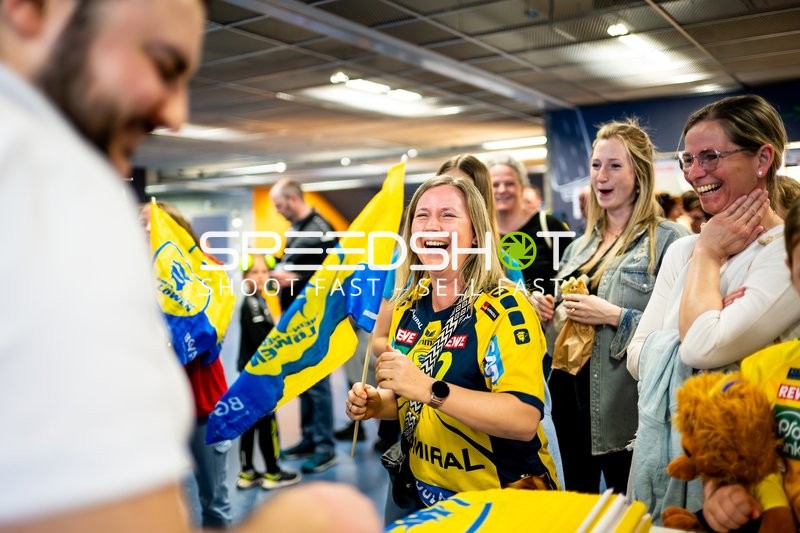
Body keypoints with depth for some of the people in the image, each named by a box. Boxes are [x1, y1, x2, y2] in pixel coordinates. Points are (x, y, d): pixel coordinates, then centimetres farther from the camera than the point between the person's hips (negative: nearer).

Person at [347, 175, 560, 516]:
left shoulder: (504, 307, -20)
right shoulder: (408, 305, -1)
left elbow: (524, 420, -30)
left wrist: (429, 388, -35)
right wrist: (376, 403, -8)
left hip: (504, 501, -5)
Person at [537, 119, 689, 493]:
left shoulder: (667, 241, -11)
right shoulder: (580, 245, 11)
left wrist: (615, 317, -22)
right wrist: (545, 310, 1)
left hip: (625, 407, -6)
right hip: (572, 396, 7)